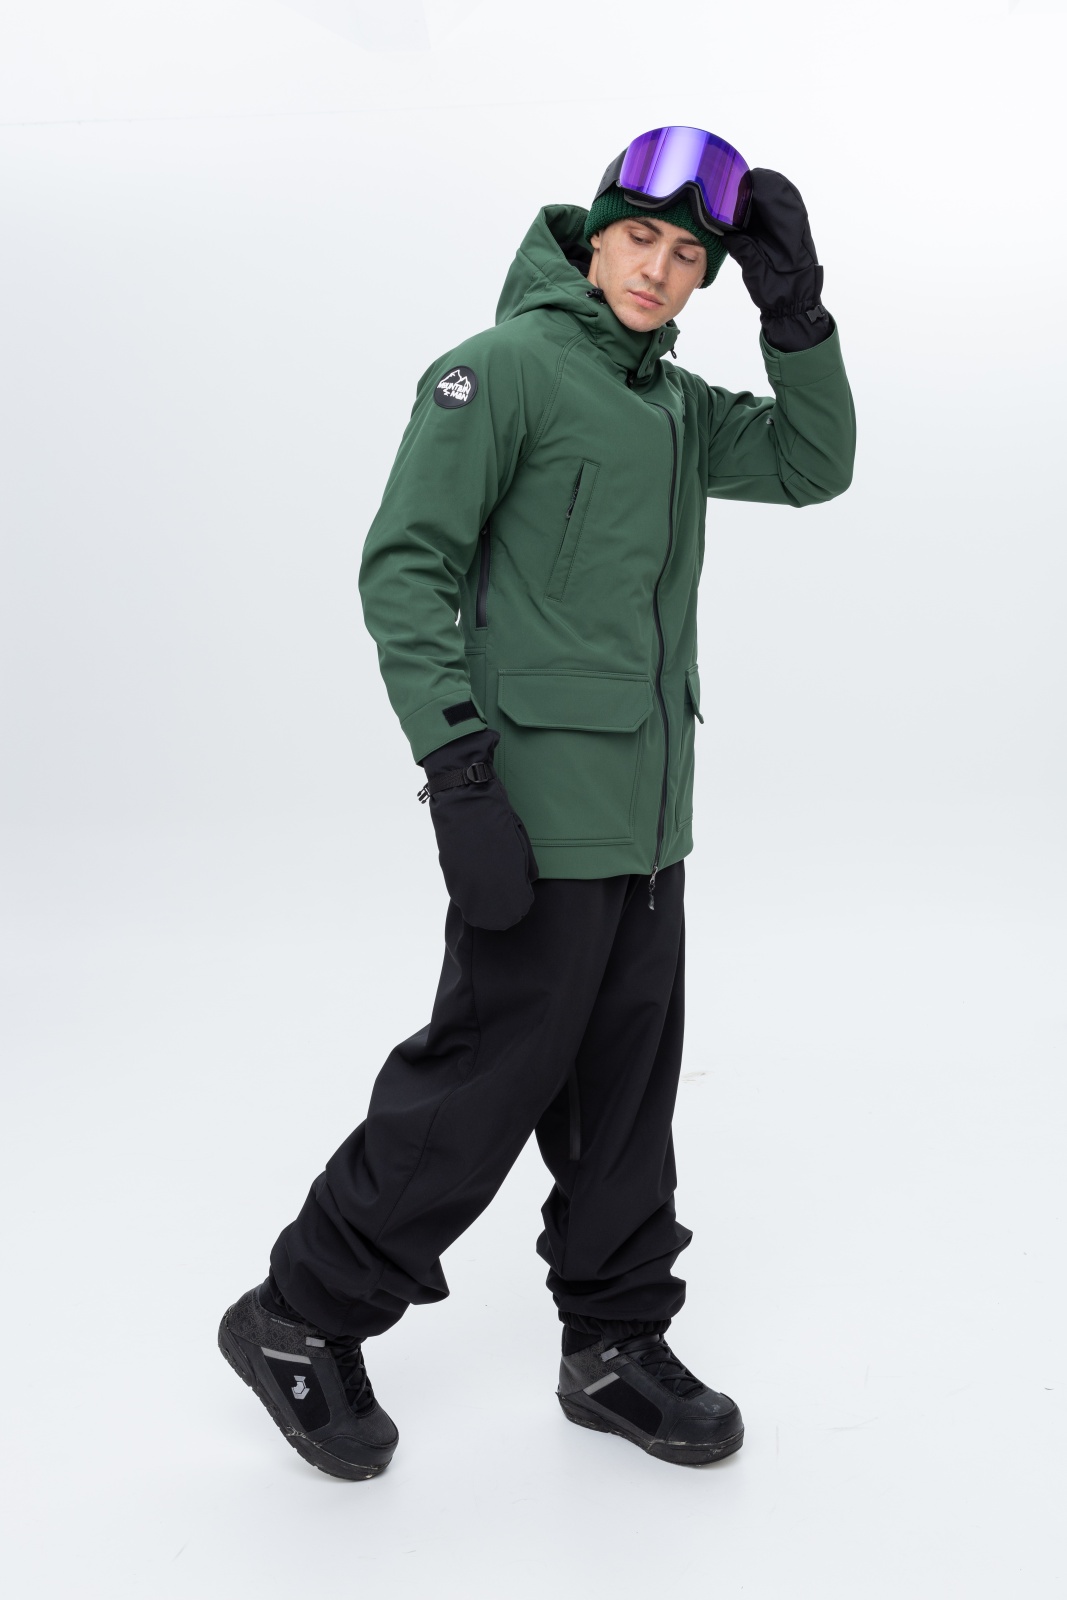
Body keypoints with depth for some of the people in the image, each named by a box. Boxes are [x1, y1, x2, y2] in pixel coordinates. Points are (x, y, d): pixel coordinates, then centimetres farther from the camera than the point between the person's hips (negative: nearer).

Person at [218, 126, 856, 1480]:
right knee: (487, 1076, -3)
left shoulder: (676, 404, 16)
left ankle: (616, 1348, 28)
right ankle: (301, 1320, 15)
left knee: (625, 1087, 13)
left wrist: (795, 309, 1)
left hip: (648, 811, 8)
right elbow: (406, 563, -14)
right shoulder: (507, 366, -8)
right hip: (541, 803, -8)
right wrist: (455, 765, -22)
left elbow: (813, 466, 14)